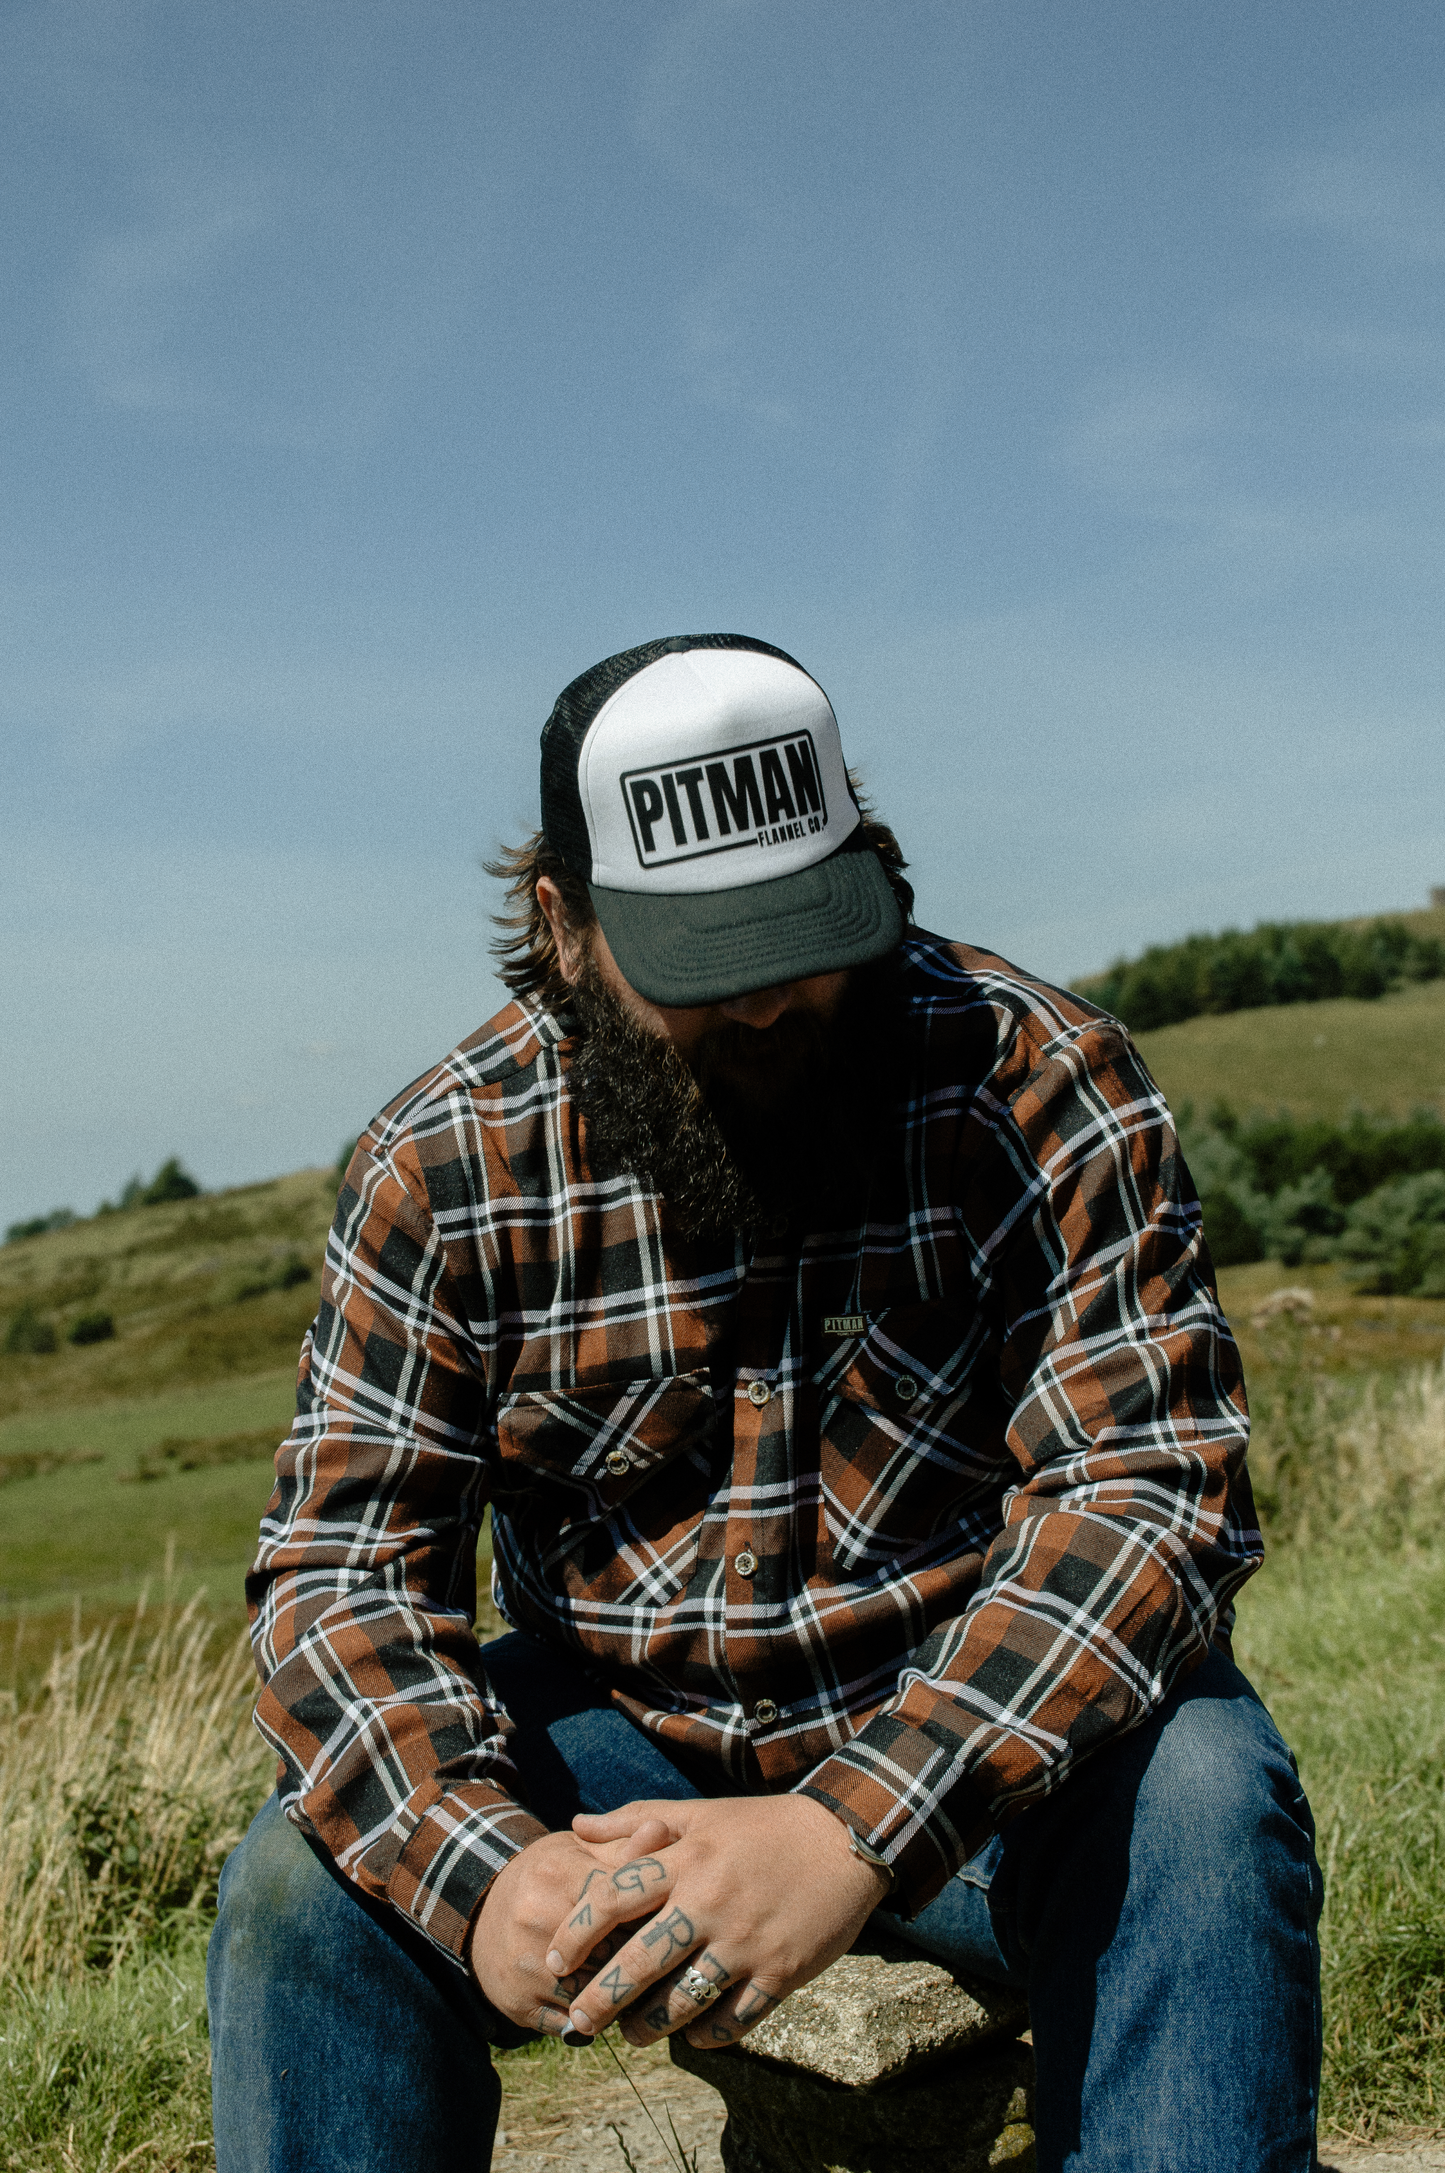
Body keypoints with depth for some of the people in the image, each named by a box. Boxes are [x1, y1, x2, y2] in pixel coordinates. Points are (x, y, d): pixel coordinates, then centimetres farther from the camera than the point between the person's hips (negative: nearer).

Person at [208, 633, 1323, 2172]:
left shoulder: (1036, 1082, -15)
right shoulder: (444, 1167, -9)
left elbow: (1148, 1487, -23)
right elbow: (341, 1571, -10)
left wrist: (858, 1832, -38)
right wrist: (484, 1874, -32)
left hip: (978, 1717, -1)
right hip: (625, 1732, 2)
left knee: (1198, 1797, -31)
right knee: (307, 1883, -20)